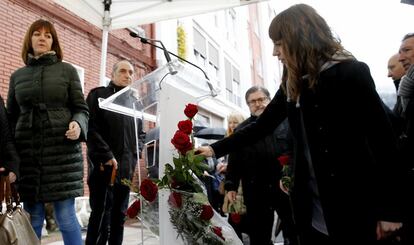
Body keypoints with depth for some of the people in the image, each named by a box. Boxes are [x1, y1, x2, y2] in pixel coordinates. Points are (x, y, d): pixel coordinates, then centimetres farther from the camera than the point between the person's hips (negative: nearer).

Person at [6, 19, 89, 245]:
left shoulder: (67, 70, 8)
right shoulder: (17, 76, 16)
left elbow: (81, 108, 5)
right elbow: (11, 117, 16)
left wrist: (78, 125, -17)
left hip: (63, 150, -3)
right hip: (28, 152, 3)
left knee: (66, 216, -2)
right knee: (32, 218, 7)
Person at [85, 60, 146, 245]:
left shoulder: (136, 102, 18)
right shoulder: (98, 95, 4)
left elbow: (141, 133, 21)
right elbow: (91, 128, -8)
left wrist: (135, 155, 4)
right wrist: (106, 156, -14)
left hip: (127, 168, 5)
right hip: (103, 166, -5)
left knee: (119, 216, 11)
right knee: (101, 215, -3)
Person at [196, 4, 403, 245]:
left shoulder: (351, 73, -11)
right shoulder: (292, 84, 6)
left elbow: (383, 138, -10)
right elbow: (261, 126, 9)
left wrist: (390, 209, -9)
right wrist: (216, 149, 5)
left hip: (353, 207, -5)